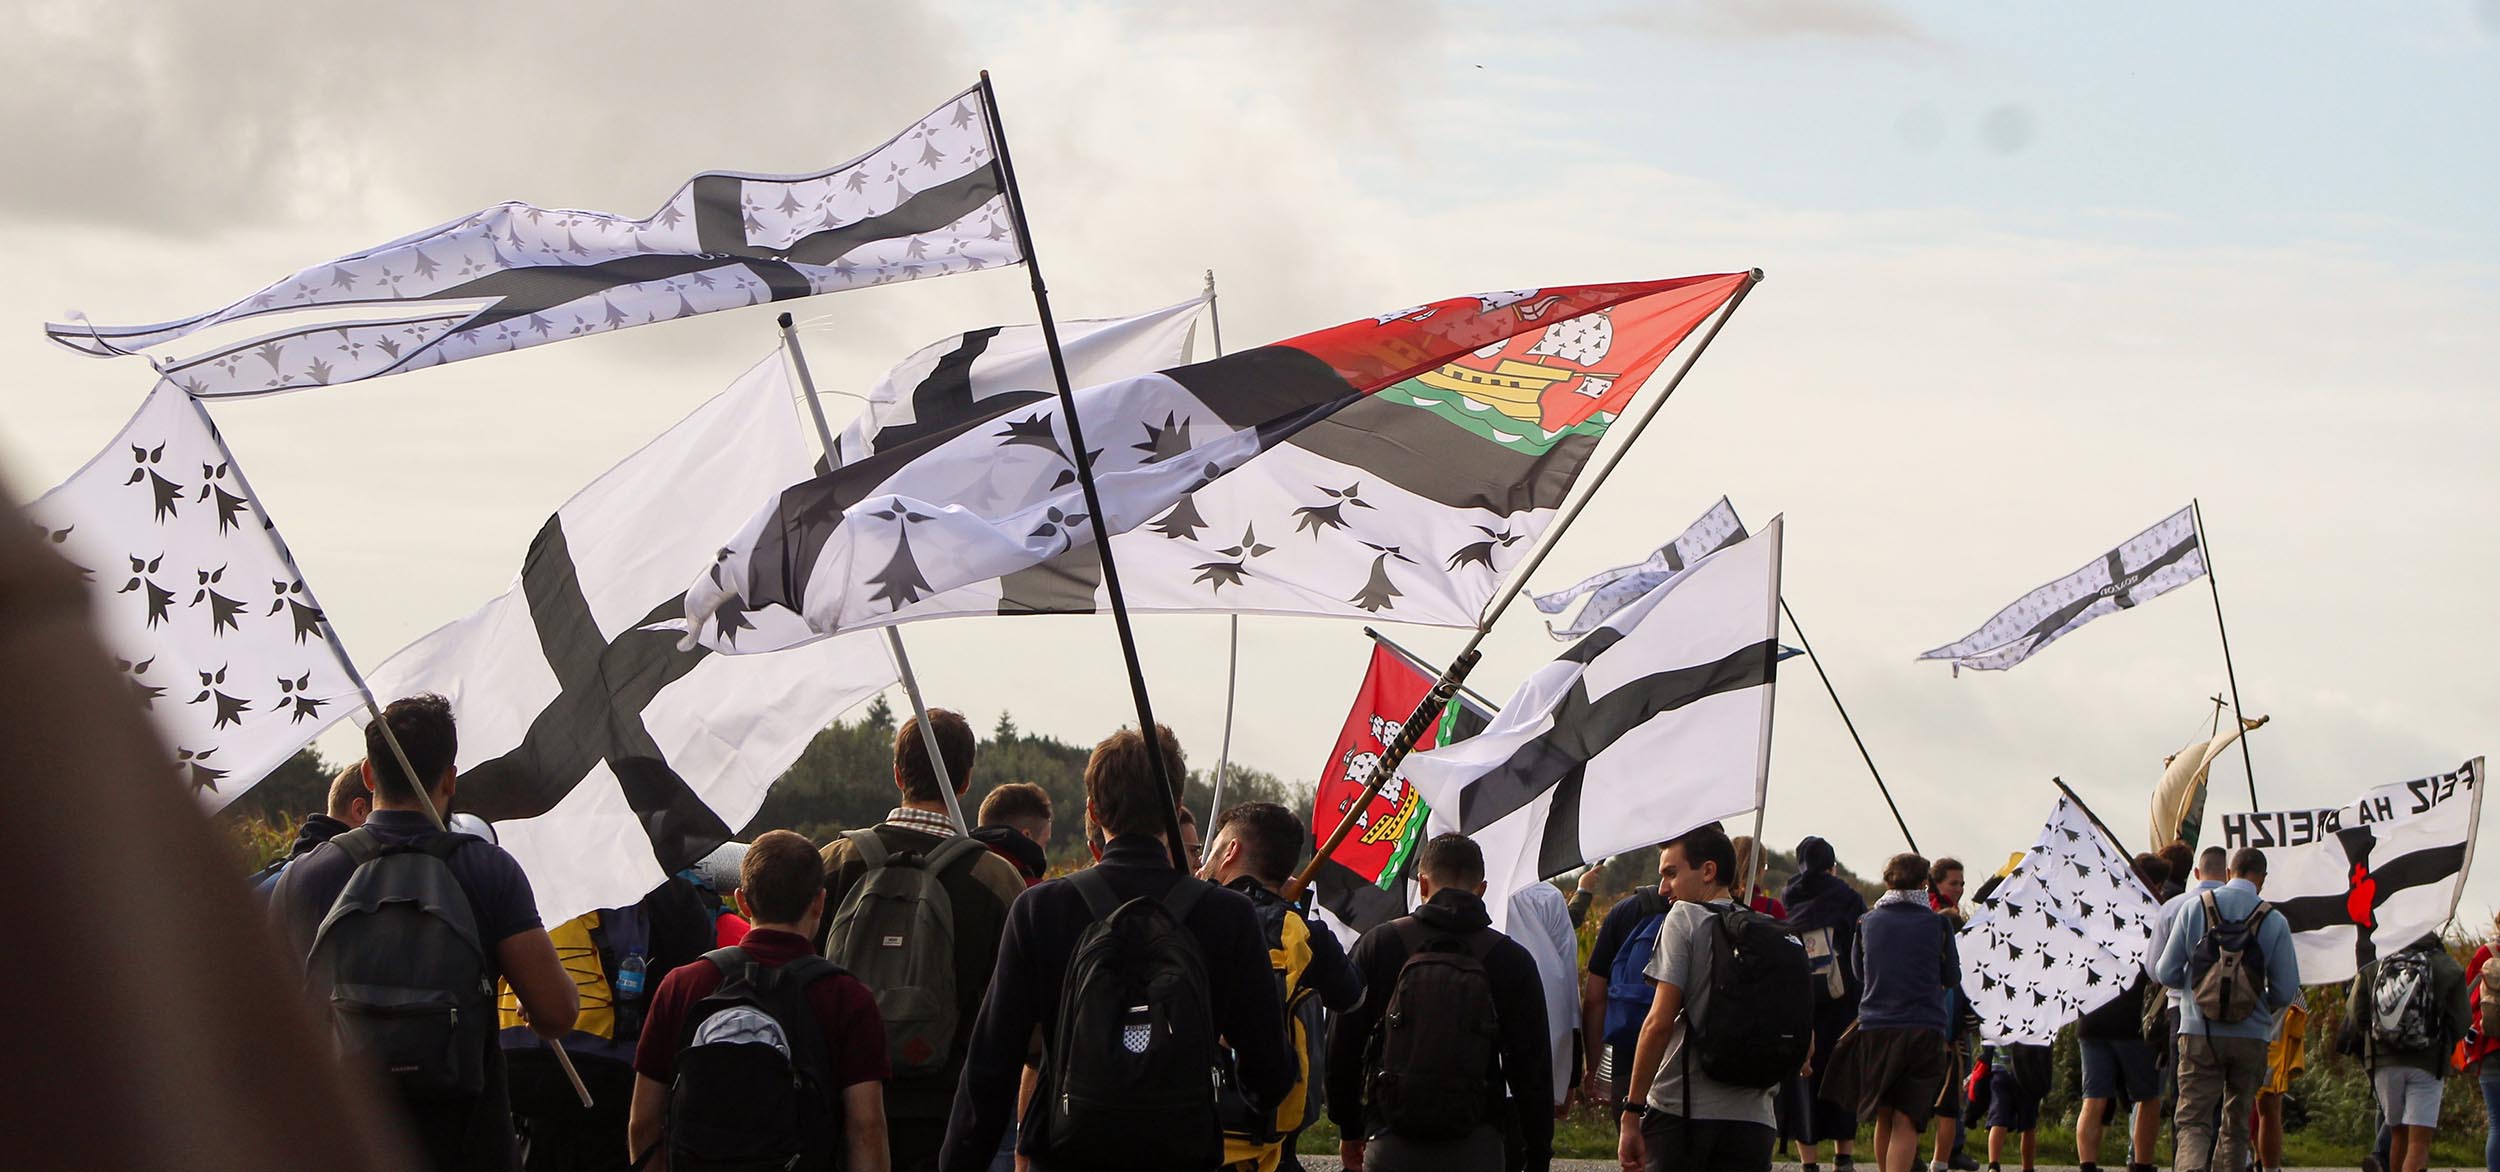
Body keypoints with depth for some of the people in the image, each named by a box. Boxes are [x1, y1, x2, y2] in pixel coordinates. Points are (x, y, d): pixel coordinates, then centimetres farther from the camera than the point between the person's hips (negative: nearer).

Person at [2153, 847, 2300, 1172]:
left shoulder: (2195, 907, -2)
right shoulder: (2274, 921, -4)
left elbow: (2166, 974, 0)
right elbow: (2287, 990, -2)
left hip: (2199, 1032, 0)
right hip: (2251, 1035, 1)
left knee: (2193, 1120, -1)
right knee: (2237, 1121, 16)